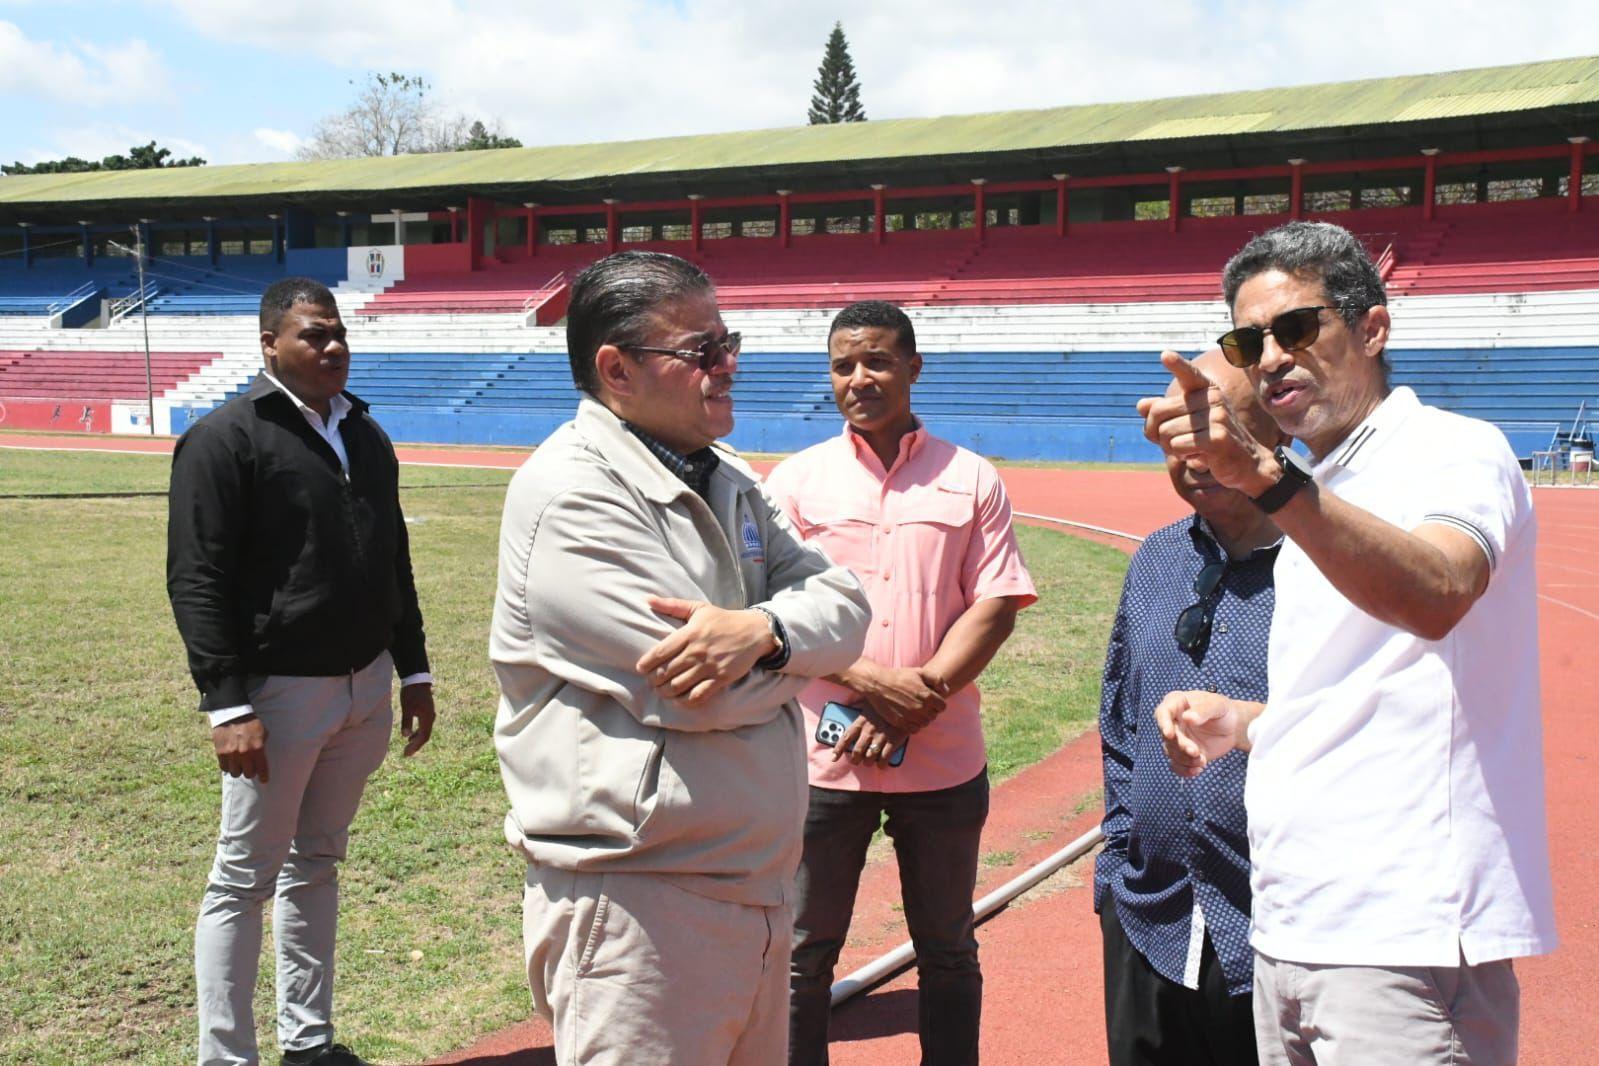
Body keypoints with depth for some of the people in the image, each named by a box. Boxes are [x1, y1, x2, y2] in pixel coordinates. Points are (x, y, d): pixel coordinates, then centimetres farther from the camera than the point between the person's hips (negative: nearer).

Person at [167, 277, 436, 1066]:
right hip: (280, 693, -7)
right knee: (244, 880, 3)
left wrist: (414, 671, 16)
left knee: (317, 864, 17)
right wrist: (228, 704, -19)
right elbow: (197, 581, -14)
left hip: (365, 687, 7)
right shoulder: (226, 439, -10)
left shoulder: (366, 435, 11)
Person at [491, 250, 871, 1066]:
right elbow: (700, 695, -24)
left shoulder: (725, 480, 12)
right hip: (638, 909, -8)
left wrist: (761, 630, -20)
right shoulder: (570, 494, -16)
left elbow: (842, 603, 2)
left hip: (756, 889, 8)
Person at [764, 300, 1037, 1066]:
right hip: (823, 757, 0)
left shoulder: (971, 479, 5)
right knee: (802, 958, 7)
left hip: (943, 759, 1)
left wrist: (921, 696, -15)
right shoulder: (797, 479, 4)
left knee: (948, 954, 14)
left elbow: (996, 603, -2)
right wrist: (873, 680, -17)